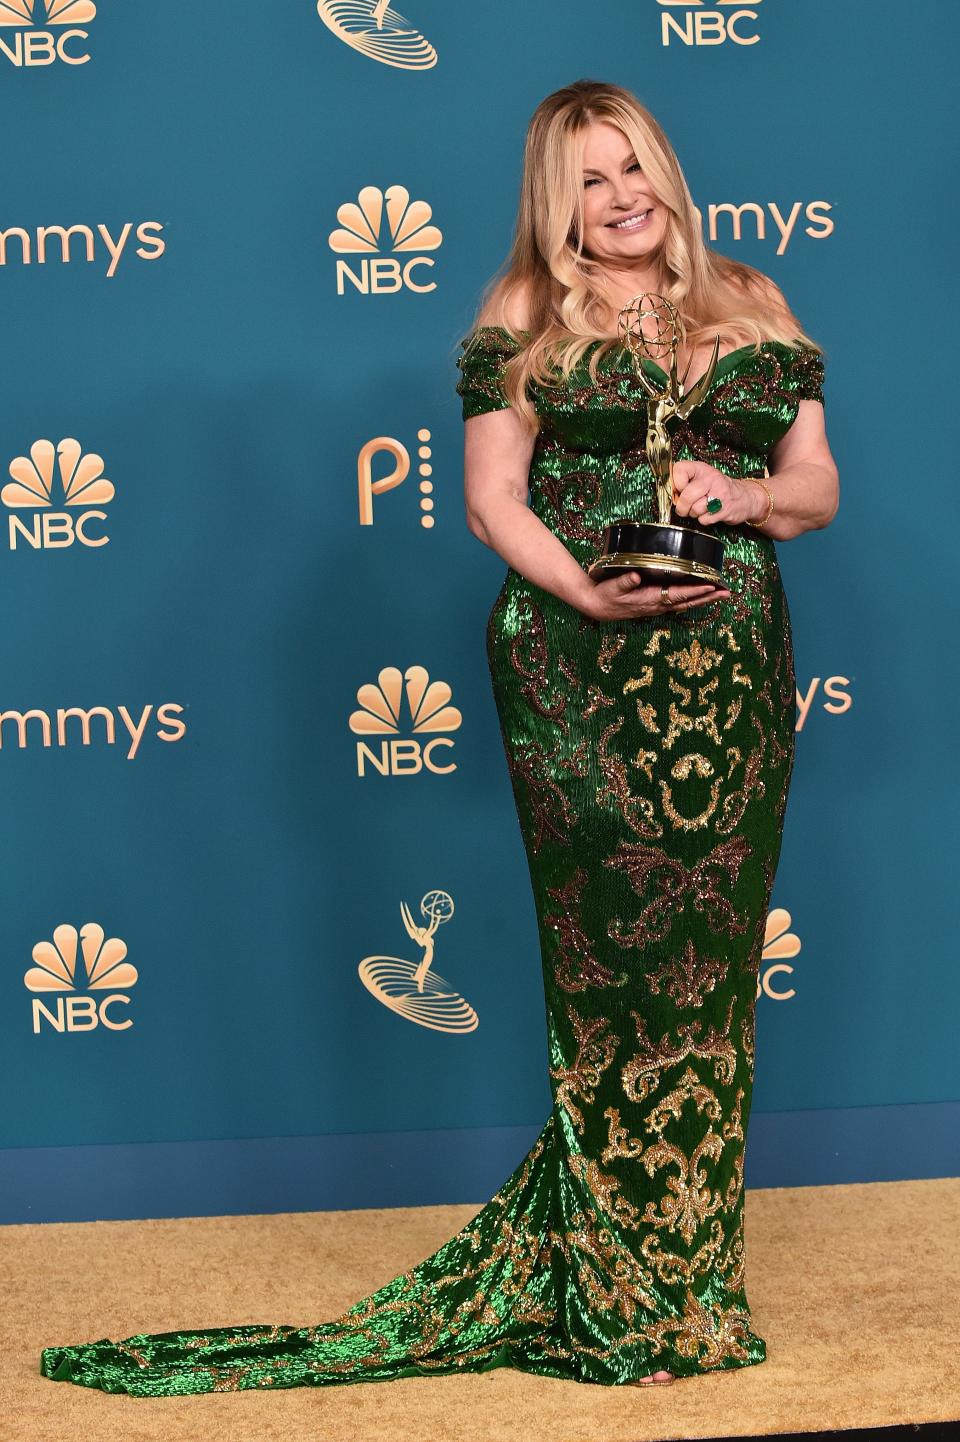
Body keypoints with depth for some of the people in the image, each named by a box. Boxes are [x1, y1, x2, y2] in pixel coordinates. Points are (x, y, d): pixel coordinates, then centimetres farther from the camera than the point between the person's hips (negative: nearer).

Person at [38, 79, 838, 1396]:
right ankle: (631, 1302, 7)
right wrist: (590, 593, -16)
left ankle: (685, 1268, 16)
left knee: (711, 947, 3)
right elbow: (493, 500, 0)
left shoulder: (755, 312, 15)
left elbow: (818, 487, 15)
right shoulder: (522, 323, 7)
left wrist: (747, 495, -7)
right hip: (579, 677, -3)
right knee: (612, 949, -3)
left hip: (730, 671, 3)